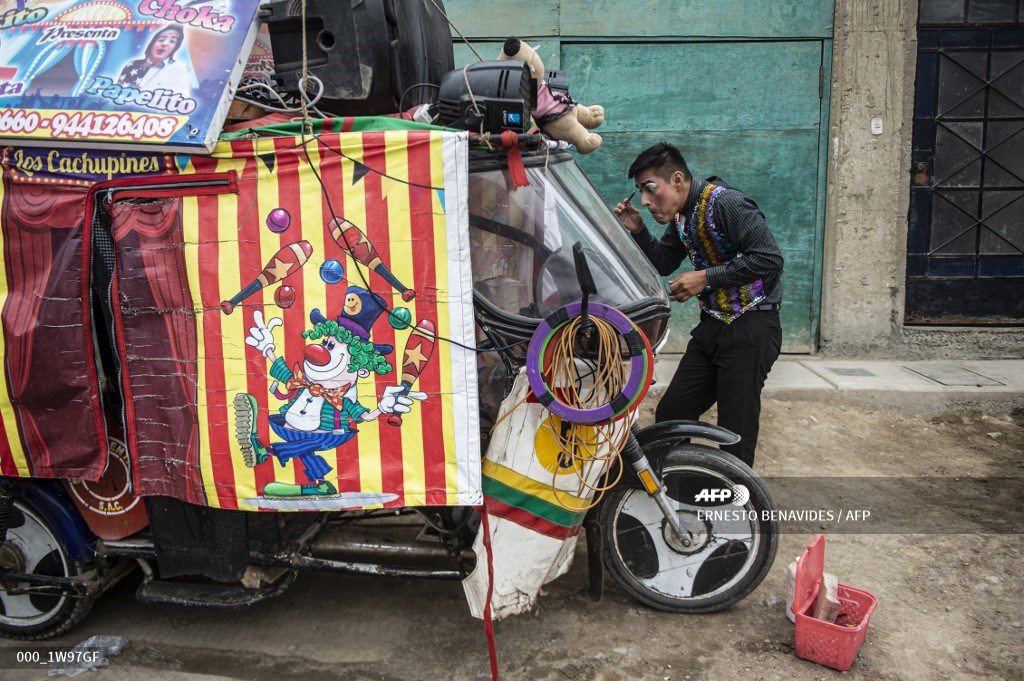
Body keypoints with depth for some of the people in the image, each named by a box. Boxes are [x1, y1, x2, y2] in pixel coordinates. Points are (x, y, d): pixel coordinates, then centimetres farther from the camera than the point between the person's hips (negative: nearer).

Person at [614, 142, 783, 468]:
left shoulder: (726, 203, -18)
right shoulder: (681, 215, 9)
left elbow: (770, 259, -24)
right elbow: (663, 264, 20)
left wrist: (706, 277, -20)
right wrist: (637, 231, 3)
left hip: (750, 328, -9)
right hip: (712, 326, 9)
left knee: (735, 432, -3)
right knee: (669, 415, 9)